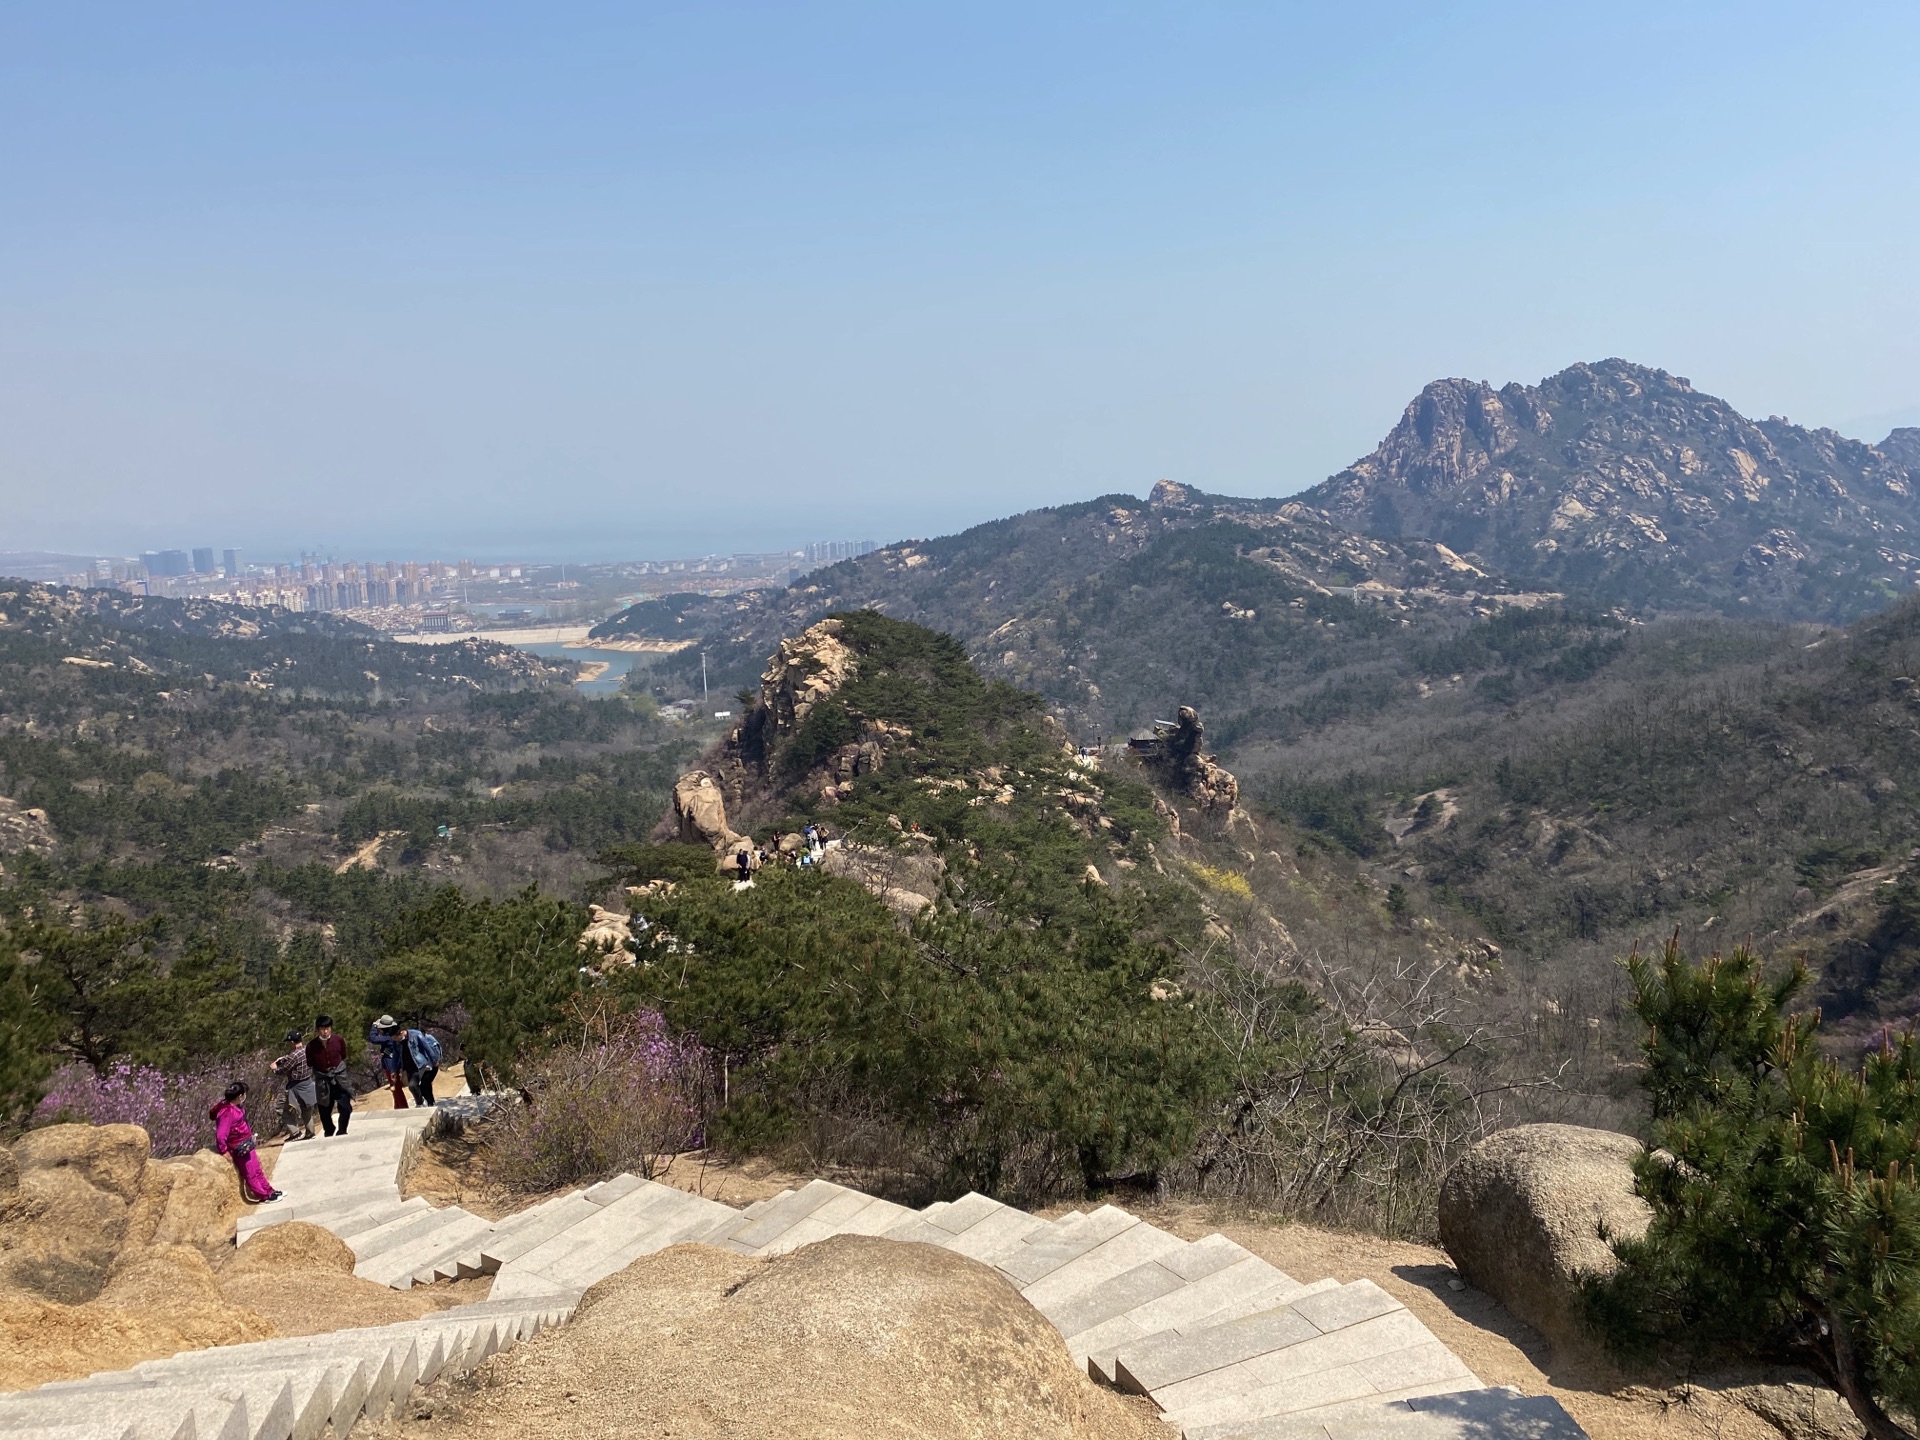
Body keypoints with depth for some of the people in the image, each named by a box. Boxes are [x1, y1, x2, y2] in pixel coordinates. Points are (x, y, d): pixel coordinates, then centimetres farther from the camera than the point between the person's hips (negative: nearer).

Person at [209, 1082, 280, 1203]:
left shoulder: (233, 1107, -1)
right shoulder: (227, 1112, -30)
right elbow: (220, 1135, -30)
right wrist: (225, 1151, -18)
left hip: (246, 1145, 10)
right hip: (240, 1149, -10)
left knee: (257, 1169, 20)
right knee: (251, 1173, 7)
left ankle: (269, 1191, 32)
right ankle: (264, 1196, 20)